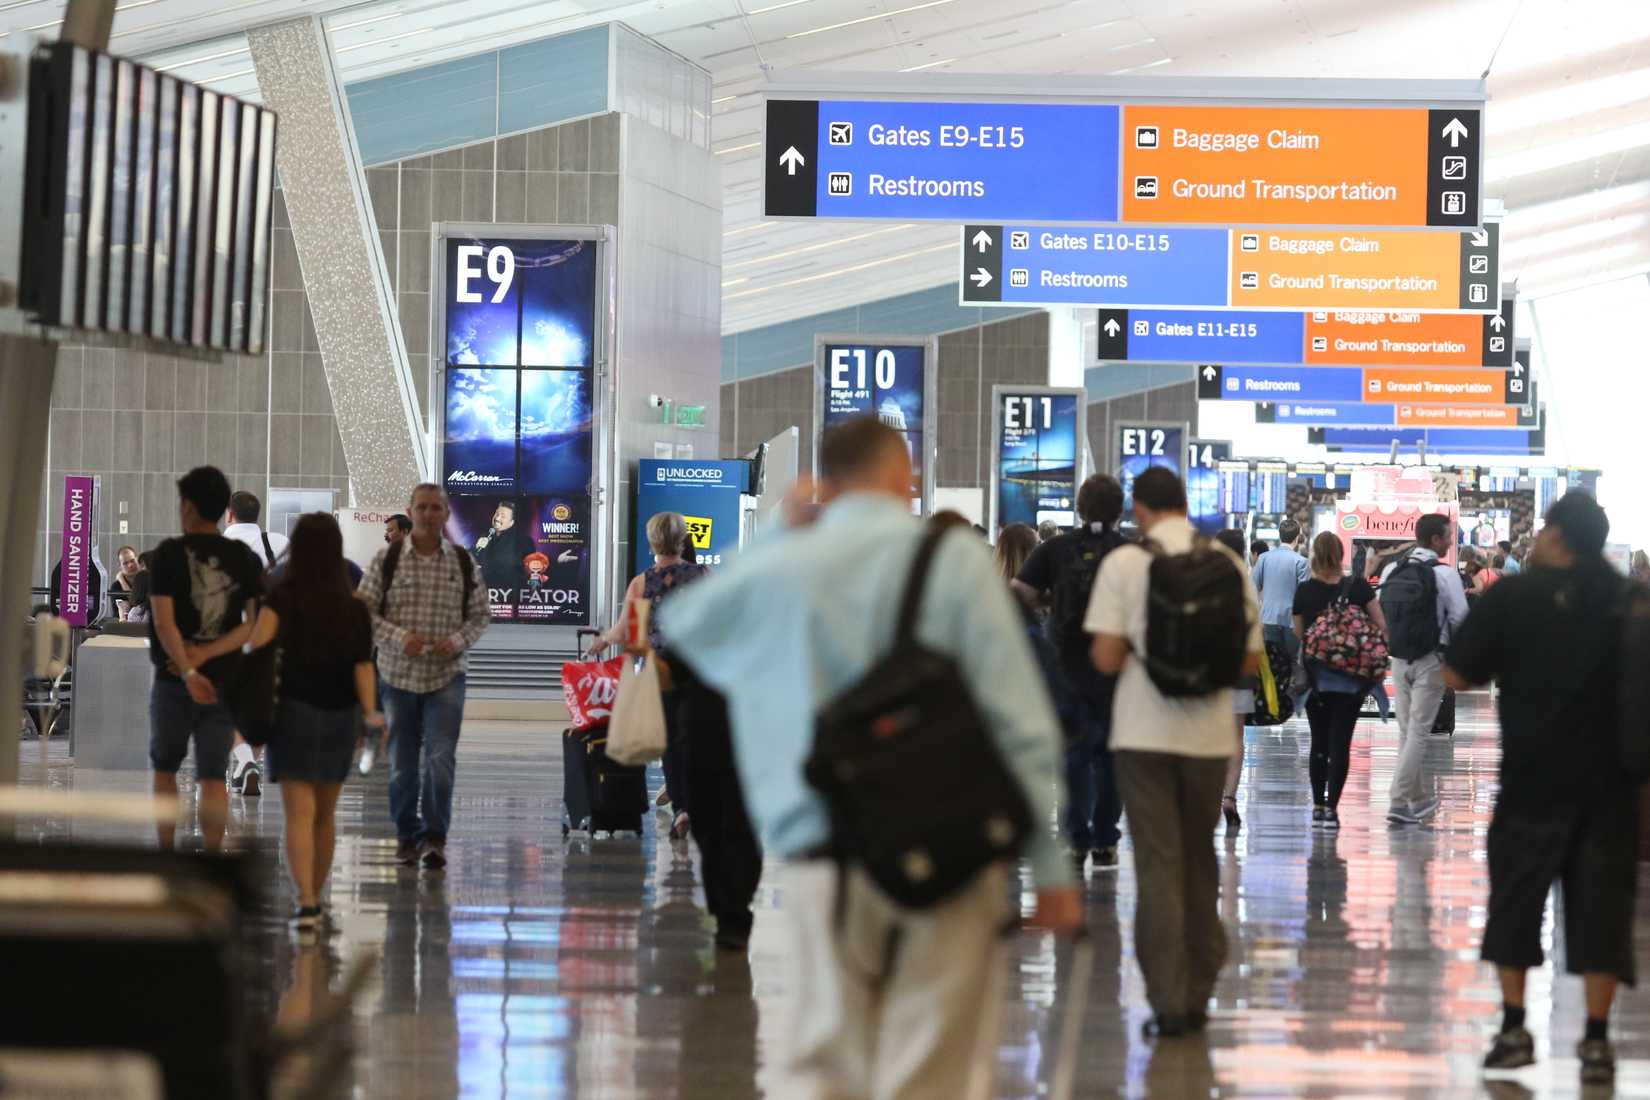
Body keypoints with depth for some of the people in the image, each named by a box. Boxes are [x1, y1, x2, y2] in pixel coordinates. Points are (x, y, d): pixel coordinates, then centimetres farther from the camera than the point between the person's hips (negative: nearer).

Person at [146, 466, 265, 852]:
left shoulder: (170, 554, -6)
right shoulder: (246, 558, 3)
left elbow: (164, 622, -17)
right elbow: (255, 624, -5)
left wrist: (187, 672, -24)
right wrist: (206, 654, -11)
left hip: (174, 680, -2)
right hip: (225, 682, 2)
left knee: (164, 768, 17)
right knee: (213, 777, 3)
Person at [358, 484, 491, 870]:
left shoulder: (463, 562, 2)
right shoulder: (387, 559, -2)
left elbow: (480, 614, 8)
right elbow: (363, 610, -2)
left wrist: (459, 641, -12)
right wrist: (397, 637, -17)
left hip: (446, 675, 0)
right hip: (398, 674, 0)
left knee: (441, 758, -12)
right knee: (402, 762, 9)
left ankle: (435, 837, -3)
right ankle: (407, 835, 23)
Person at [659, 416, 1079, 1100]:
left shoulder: (778, 566, 2)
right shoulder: (954, 558, -3)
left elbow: (680, 616, 25)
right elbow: (1020, 719, -7)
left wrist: (777, 531, 27)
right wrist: (1051, 868, -3)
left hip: (824, 855, 2)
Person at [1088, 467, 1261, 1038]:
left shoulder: (1125, 562, -6)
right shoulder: (1229, 563, 2)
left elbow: (1106, 658, -10)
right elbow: (1250, 660, 4)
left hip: (1146, 730, -3)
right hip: (1209, 733, 3)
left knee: (1158, 865, 1)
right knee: (1200, 862, 15)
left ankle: (1168, 1000, -3)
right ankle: (1198, 996, 20)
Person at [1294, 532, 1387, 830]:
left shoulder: (1305, 591, -3)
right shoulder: (1358, 586, -5)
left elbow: (1298, 633, 3)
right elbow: (1381, 625, -5)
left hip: (1315, 674, 1)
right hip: (1350, 677, -1)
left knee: (1319, 742, 12)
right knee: (1340, 742, 0)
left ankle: (1318, 806, 14)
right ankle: (1331, 808, -6)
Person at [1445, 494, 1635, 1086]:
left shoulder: (1512, 597, -8)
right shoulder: (1625, 598, 0)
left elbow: (1458, 676, -5)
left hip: (1535, 777, -2)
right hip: (1610, 778, 2)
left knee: (1516, 896, 10)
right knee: (1600, 903, 5)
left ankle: (1514, 1028, 9)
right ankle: (1596, 1036, 2)